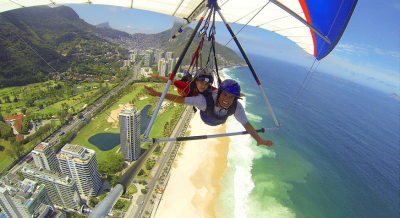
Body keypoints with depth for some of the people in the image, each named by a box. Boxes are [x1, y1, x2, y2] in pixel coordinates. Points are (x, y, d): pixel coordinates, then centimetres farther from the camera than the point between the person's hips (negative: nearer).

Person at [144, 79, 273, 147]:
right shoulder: (205, 100, -52)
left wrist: (259, 139, -50)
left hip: (220, 121, 2)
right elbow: (181, 100, -47)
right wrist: (158, 94, -50)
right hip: (206, 115, -2)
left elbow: (246, 124, -37)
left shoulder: (236, 107, -44)